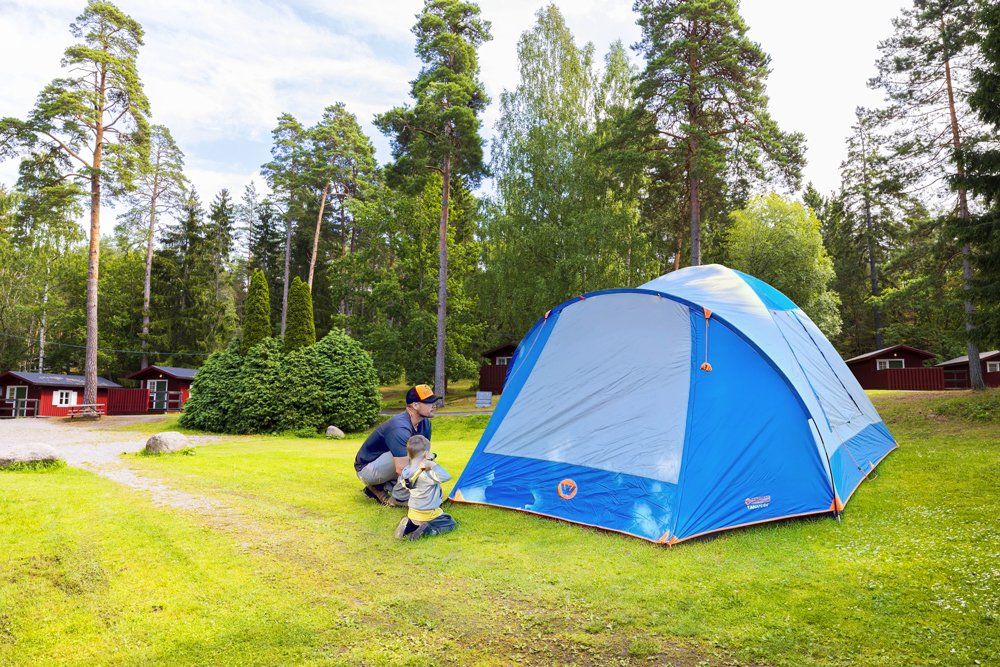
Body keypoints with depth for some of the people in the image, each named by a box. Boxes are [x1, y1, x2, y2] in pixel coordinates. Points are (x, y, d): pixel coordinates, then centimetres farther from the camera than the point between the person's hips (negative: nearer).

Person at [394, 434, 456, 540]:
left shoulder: (406, 471, -8)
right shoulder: (427, 474, -28)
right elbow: (446, 477, -35)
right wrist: (433, 465, -36)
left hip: (412, 514, 7)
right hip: (428, 514, -7)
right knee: (450, 523, 11)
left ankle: (408, 525, 6)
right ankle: (428, 530, -11)